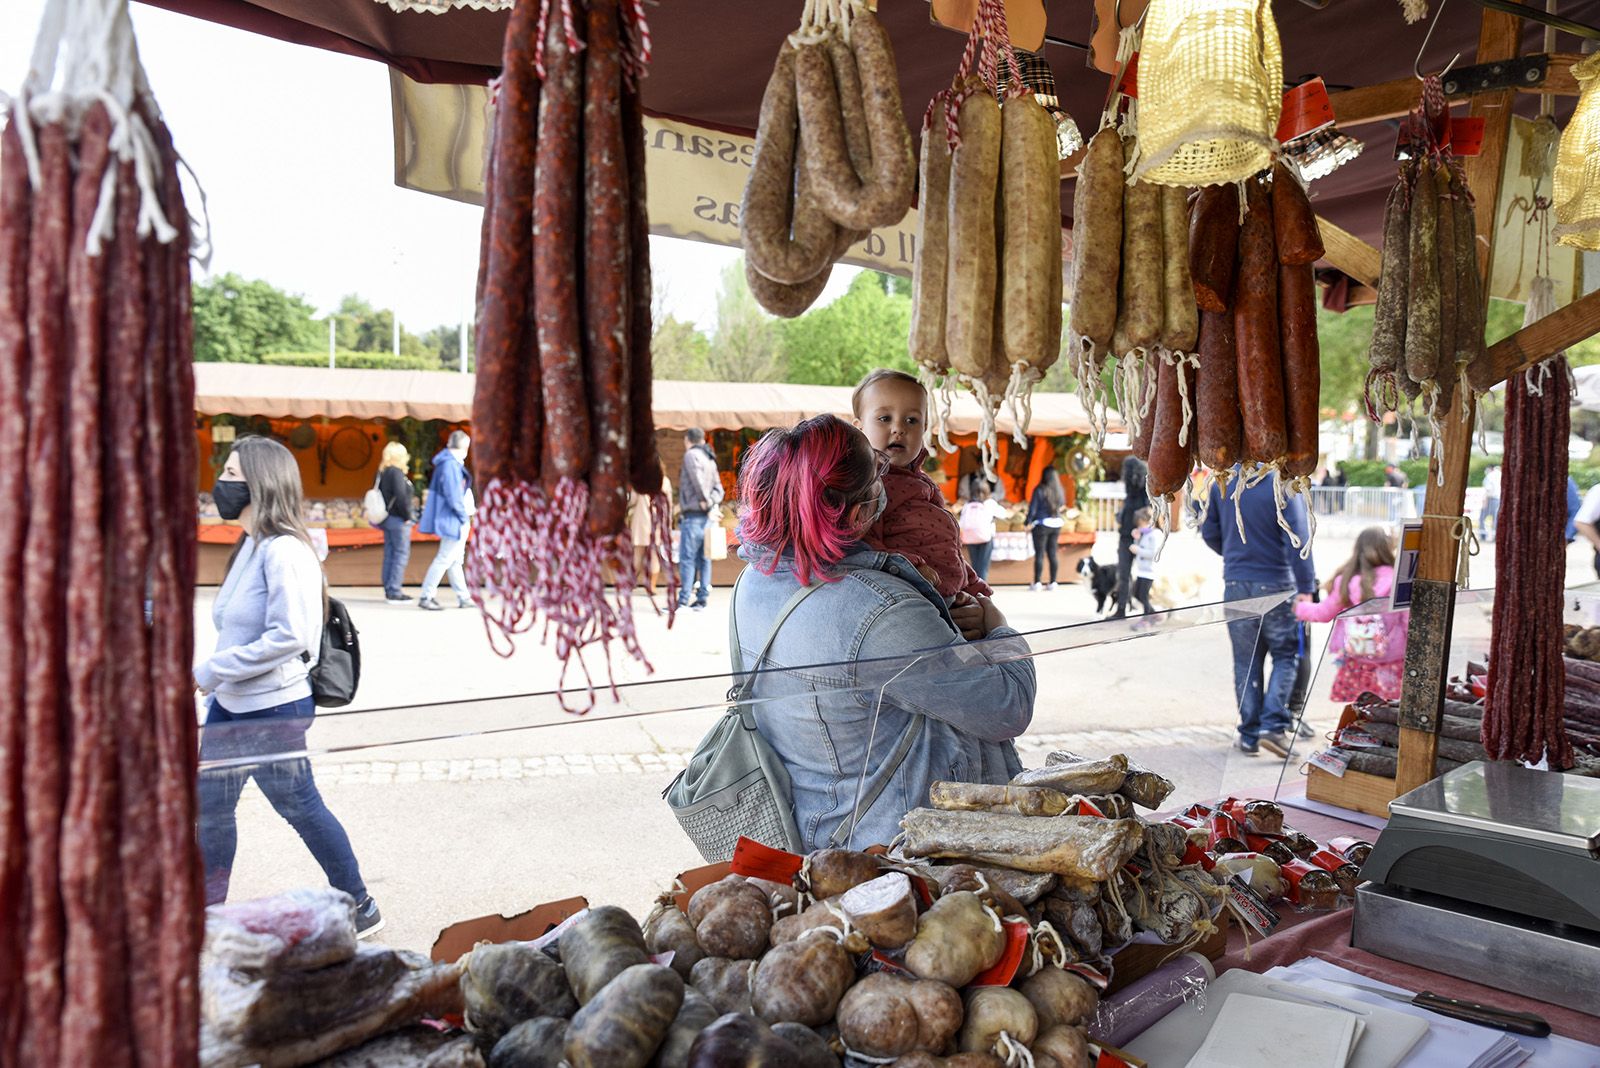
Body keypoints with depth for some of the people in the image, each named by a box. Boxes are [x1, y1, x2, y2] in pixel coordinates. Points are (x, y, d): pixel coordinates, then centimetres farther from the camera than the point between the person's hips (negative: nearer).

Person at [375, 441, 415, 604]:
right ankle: (394, 592, -4)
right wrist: (407, 516, -14)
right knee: (401, 554, -4)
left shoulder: (382, 472, 12)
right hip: (398, 519, -9)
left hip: (387, 517, 9)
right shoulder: (396, 472, -15)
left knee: (389, 553, 14)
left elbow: (379, 492, 15)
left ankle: (389, 589, 20)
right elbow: (400, 497, -23)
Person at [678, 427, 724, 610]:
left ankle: (683, 600, -10)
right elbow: (718, 488, 13)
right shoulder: (709, 459, 19)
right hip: (706, 515, 8)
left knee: (687, 558, -8)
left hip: (693, 515, -8)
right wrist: (711, 502, -4)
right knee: (703, 558, 8)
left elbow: (698, 480, -20)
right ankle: (702, 598, 9)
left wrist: (706, 501, -8)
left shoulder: (692, 455, -6)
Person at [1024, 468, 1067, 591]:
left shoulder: (1039, 490, -12)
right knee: (1052, 554, 10)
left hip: (1041, 524, -4)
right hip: (1056, 524, 4)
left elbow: (1032, 508, -11)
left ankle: (1037, 583, 0)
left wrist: (1029, 523, -3)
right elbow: (1062, 506, 13)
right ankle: (1053, 582, 12)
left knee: (1039, 554, 0)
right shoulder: (1060, 491, 1)